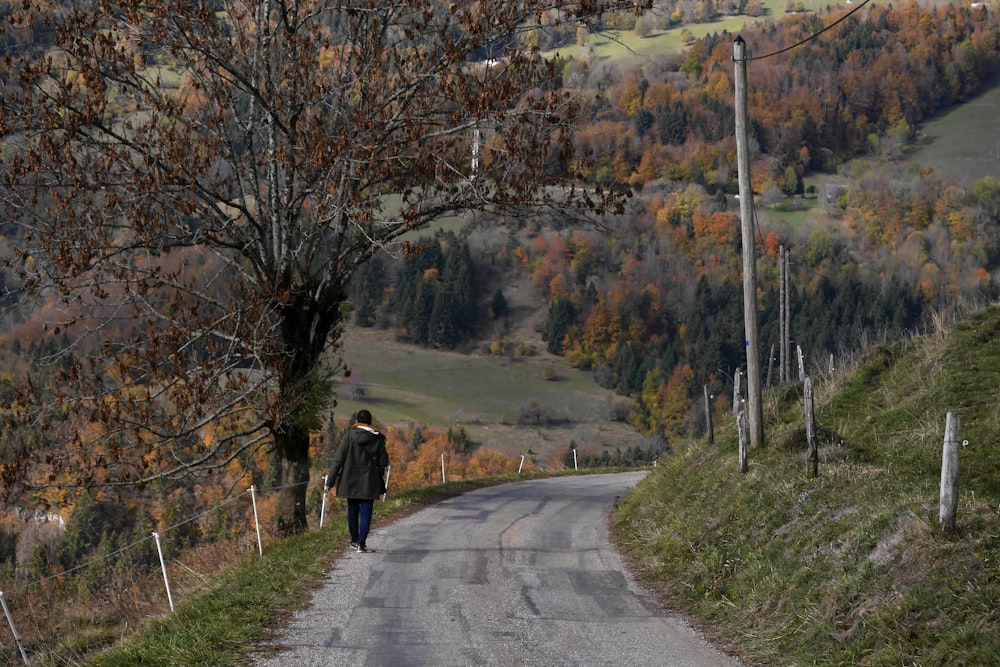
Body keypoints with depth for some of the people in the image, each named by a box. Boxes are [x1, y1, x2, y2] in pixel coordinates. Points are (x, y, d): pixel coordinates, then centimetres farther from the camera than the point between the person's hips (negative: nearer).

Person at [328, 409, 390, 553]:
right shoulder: (377, 439, -5)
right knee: (366, 513, 1)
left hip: (350, 481, 1)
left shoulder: (349, 435, -6)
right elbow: (384, 462, -2)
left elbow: (338, 459, -8)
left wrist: (332, 478, -4)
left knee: (352, 510, 15)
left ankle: (354, 541, 27)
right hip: (369, 482, -1)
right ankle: (361, 543, -7)